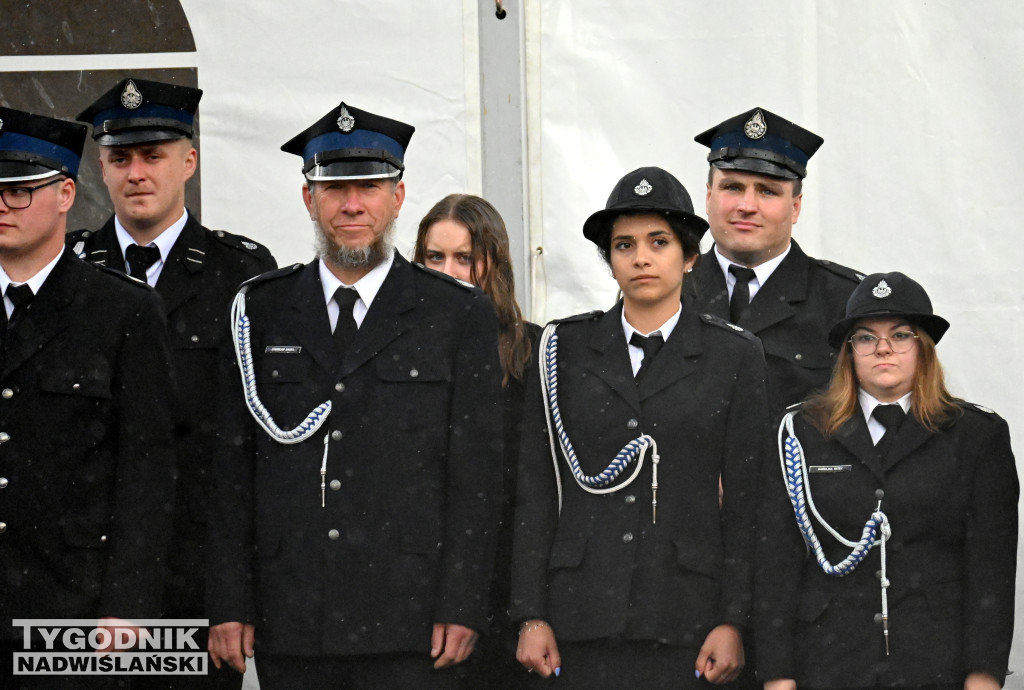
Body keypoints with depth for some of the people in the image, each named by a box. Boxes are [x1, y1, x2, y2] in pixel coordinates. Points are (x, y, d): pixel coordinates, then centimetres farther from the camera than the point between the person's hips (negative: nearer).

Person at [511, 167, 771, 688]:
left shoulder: (734, 355, 6)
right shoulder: (564, 347, 9)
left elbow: (745, 498, 3)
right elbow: (535, 489, 7)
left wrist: (733, 623, -4)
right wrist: (531, 616, 0)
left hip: (685, 617, -1)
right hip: (584, 615, 1)